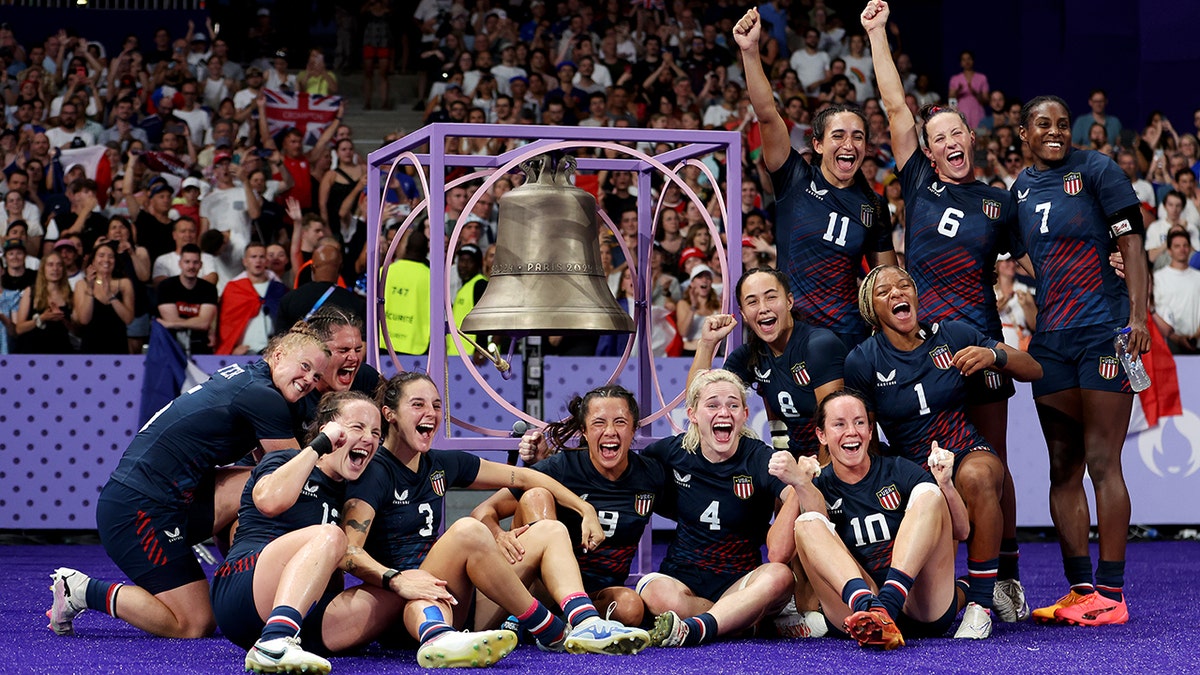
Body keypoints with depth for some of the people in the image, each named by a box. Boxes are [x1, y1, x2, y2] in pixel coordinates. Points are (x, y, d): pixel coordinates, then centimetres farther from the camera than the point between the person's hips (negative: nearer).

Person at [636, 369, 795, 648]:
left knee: (780, 576, -34)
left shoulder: (758, 458, -7)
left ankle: (693, 629, -45)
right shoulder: (673, 452, 0)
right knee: (657, 592, -35)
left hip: (739, 584, -1)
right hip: (682, 578, 1)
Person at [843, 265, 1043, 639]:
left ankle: (981, 603, -27)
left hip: (969, 455, 0)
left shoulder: (951, 335, 2)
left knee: (976, 475, -39)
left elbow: (1033, 370, 7)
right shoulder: (862, 362, 0)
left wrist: (994, 355, -13)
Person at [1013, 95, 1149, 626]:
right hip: (1051, 337, 6)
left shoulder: (1095, 170, -2)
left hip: (1104, 329, -6)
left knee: (1101, 461, -8)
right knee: (1063, 467, 5)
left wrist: (1138, 317, -16)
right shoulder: (1019, 189, 13)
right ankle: (1079, 589, 10)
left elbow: (1130, 243, -7)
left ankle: (1111, 593, -6)